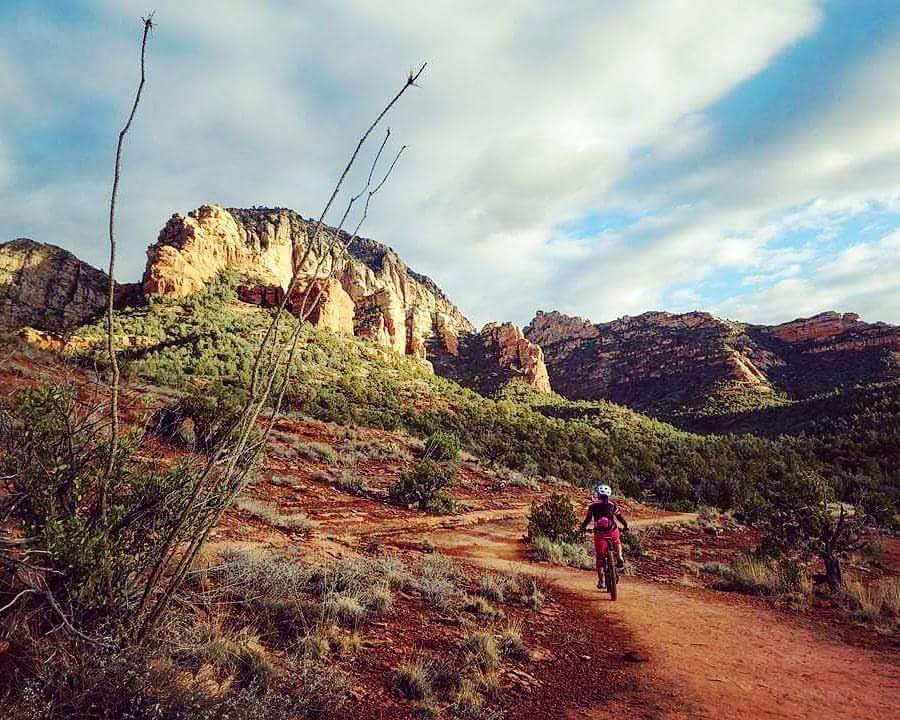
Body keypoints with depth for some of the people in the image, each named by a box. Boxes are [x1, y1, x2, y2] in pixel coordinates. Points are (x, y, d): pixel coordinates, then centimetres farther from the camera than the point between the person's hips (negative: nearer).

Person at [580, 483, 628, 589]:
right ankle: (619, 558, 12)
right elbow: (619, 517, 12)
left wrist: (583, 527, 26)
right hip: (612, 531, 0)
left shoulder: (592, 505, 9)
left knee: (599, 557, 10)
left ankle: (600, 581, 9)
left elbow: (587, 518, 12)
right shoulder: (612, 505, 9)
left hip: (599, 532, 0)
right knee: (617, 542, 35)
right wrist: (625, 526, 27)